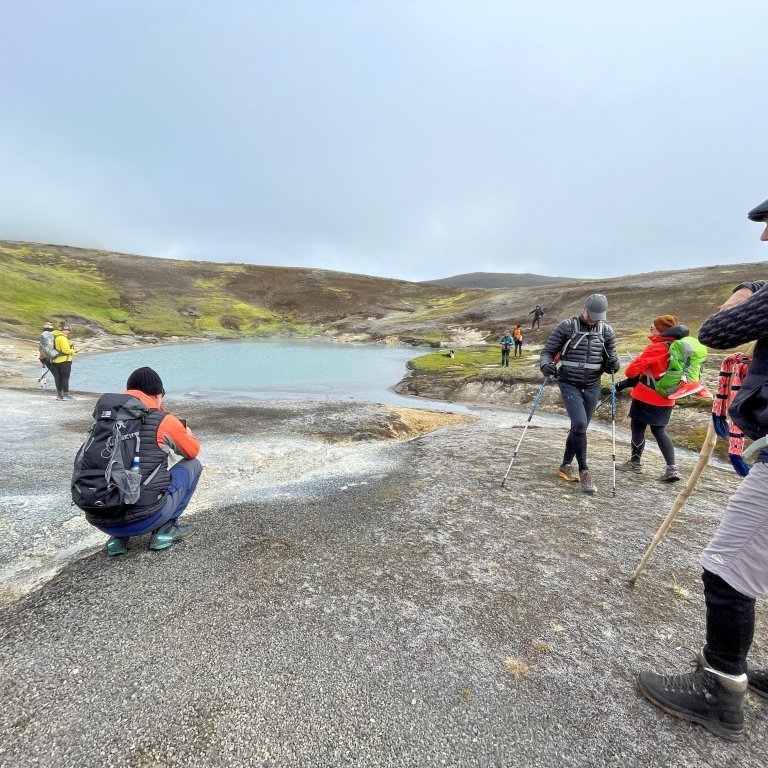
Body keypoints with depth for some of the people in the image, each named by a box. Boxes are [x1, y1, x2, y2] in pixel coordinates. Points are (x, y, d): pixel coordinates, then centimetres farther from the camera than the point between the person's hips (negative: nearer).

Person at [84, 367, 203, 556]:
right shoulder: (164, 421, -7)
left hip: (97, 520, 6)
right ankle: (165, 529, 12)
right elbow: (193, 451, 12)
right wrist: (188, 435, 34)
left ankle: (118, 537, 19)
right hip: (143, 520, -5)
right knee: (192, 465, 13)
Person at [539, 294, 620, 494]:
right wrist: (546, 364, -27)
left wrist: (612, 364, -14)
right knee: (580, 424, -16)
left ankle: (565, 466, 26)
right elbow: (548, 351, -5)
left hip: (592, 387, 4)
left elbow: (609, 360, 10)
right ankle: (583, 470, -2)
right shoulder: (566, 326, -6)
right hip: (569, 385, -4)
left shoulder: (607, 331, 4)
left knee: (579, 427, 10)